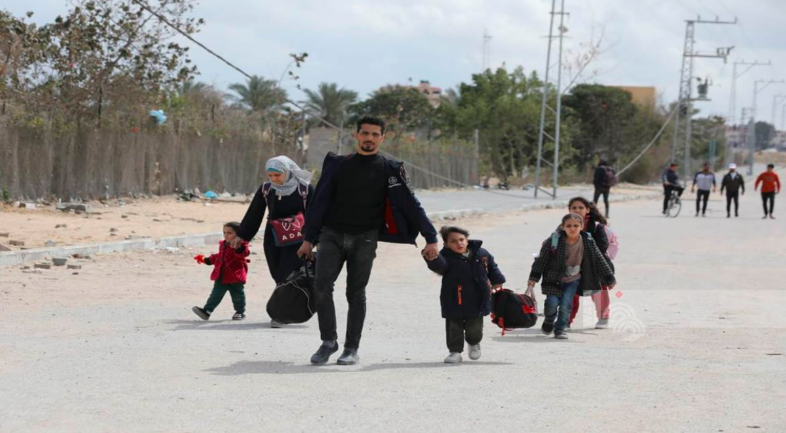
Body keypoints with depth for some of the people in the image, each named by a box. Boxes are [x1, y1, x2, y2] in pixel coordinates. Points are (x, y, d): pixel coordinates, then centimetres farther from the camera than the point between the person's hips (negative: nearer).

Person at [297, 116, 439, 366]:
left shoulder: (389, 170, 2)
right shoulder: (338, 165, 8)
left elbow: (411, 205, -1)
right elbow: (320, 202, 12)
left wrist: (430, 238, -8)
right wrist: (309, 239, 9)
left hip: (364, 240, -1)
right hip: (332, 235, 2)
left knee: (356, 293, 1)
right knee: (321, 286, -10)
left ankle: (352, 349, 10)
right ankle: (329, 341, 3)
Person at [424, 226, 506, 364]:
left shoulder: (481, 254, -2)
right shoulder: (446, 257, -15)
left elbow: (492, 267, 17)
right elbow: (439, 265, -38)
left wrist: (497, 281, 13)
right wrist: (432, 259, -59)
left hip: (476, 300, 2)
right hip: (454, 301, -2)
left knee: (474, 328, 8)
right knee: (454, 327, 4)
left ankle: (474, 343, 38)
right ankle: (455, 351, 20)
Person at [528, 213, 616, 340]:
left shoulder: (588, 242, -10)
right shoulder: (554, 241, -16)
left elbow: (599, 260, -2)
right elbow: (542, 259, -8)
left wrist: (609, 278, -1)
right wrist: (534, 277, -11)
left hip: (573, 280, 1)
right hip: (554, 279, -1)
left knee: (566, 305, -11)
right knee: (552, 303, -13)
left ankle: (560, 329, 9)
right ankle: (549, 321, 20)